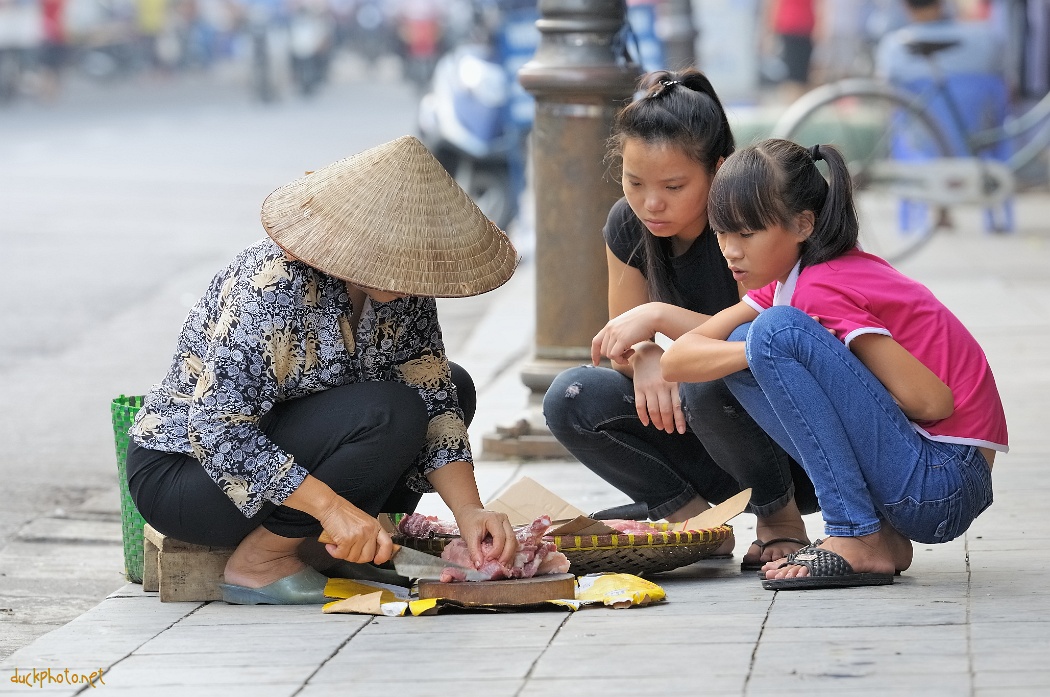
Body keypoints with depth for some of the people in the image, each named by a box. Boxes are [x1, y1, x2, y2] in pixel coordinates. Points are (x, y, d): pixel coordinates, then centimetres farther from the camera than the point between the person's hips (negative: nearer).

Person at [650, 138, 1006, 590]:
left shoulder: (823, 289, -15)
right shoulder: (791, 278, 12)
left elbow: (932, 402, -21)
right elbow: (678, 360, 7)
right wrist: (755, 350, -13)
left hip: (944, 486, -9)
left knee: (775, 332, -19)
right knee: (741, 354, 9)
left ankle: (860, 542, -18)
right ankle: (883, 535, 5)